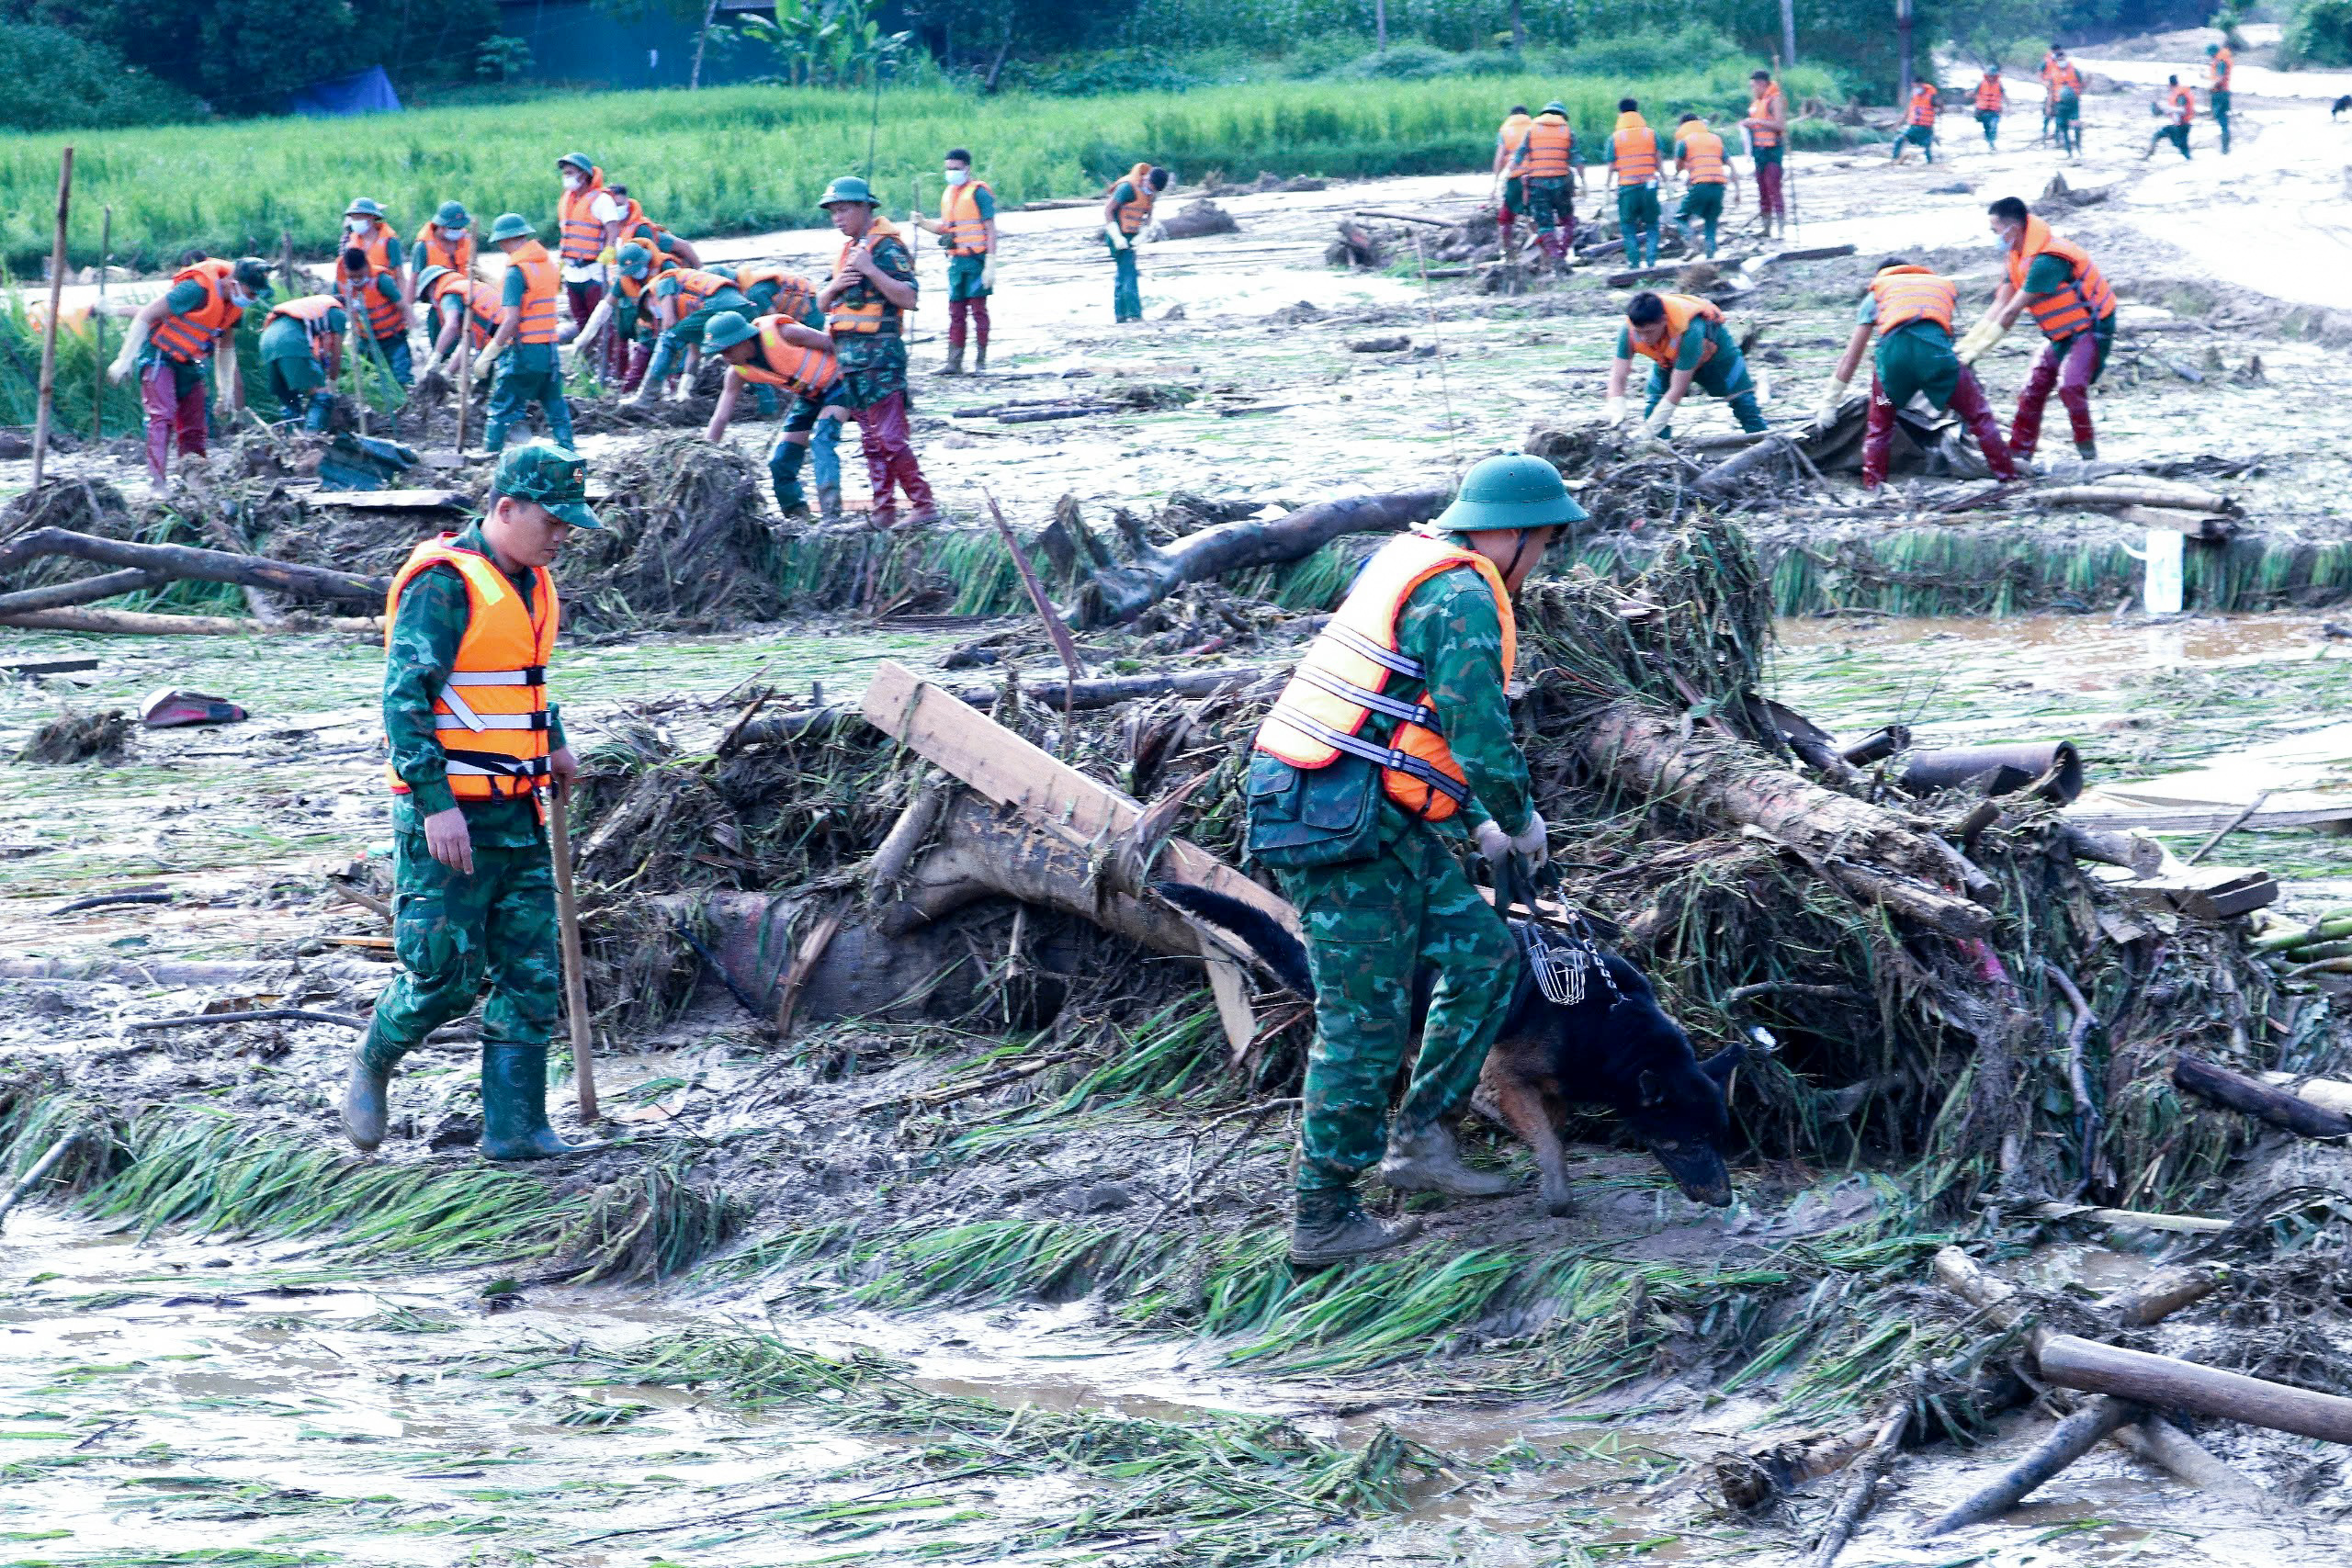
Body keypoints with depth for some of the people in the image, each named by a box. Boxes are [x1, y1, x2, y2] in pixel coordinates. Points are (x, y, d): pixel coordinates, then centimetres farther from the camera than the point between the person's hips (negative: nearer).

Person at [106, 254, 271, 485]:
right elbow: (146, 315, -24)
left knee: (194, 428, 6)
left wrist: (226, 388, 15)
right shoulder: (197, 290, -28)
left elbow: (226, 347, 16)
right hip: (159, 358, -8)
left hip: (189, 366, 8)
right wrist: (124, 360, -23)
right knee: (163, 416, -22)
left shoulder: (235, 306, -2)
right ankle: (157, 482, -30)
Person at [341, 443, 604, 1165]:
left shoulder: (530, 584, 13)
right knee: (445, 973, -6)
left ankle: (515, 1127, 7)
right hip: (448, 814, -8)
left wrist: (552, 747, 18)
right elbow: (404, 697, -19)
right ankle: (371, 1066, 19)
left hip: (517, 812, 8)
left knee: (531, 973, 4)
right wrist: (436, 803, -24)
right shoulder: (444, 584, -14)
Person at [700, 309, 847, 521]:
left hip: (835, 383, -7)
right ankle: (797, 516, 17)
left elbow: (831, 343, -18)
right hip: (808, 398, 7)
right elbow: (720, 419, -9)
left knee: (821, 441, -27)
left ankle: (831, 514, -33)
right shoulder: (737, 373, -12)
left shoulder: (781, 333, -29)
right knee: (779, 462, 1)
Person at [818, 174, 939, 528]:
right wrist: (835, 286, -2)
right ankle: (883, 511, 12)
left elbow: (908, 297, -19)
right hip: (849, 355, 9)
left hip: (879, 354, -9)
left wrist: (870, 270, -23)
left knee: (891, 438, -13)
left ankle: (925, 506, -11)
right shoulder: (848, 249, 19)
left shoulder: (886, 247, -8)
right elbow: (821, 304, 20)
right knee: (871, 441, 10)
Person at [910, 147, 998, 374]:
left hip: (976, 260, -7)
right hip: (956, 261, 7)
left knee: (978, 310, -2)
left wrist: (990, 264, -16)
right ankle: (954, 362, 6)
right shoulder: (948, 193, 15)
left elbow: (990, 230, -10)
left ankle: (981, 360, 3)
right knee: (956, 313, 6)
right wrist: (923, 223, 4)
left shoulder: (979, 192, -8)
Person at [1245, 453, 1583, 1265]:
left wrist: (1476, 823, 28)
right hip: (1349, 830, -10)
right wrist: (1519, 820, 2)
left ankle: (1420, 1142, 16)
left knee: (1481, 949, 14)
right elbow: (1480, 733, -18)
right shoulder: (1464, 598, -14)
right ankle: (1324, 1217, 3)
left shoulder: (1407, 562, 17)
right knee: (1366, 1018, -4)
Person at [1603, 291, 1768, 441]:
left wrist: (1649, 430, -45)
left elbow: (1677, 390, -44)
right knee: (1653, 408, -10)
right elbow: (1618, 380, -31)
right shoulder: (1628, 332, -35)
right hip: (1668, 360, 4)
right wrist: (1616, 414, -50)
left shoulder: (1688, 331, -47)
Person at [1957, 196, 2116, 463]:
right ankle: (2019, 454, 16)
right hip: (2063, 336, 10)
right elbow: (2000, 306, 4)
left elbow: (2011, 312, -26)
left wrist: (1977, 349, -20)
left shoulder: (2046, 260, -29)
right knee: (2034, 390, 7)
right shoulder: (2018, 257, 2)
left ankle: (2087, 450, -14)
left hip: (2092, 329, -10)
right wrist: (1965, 344, -1)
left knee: (2070, 385, -27)